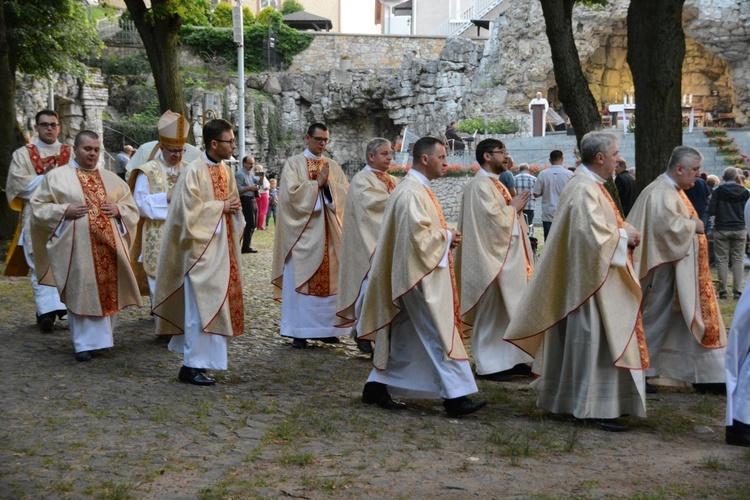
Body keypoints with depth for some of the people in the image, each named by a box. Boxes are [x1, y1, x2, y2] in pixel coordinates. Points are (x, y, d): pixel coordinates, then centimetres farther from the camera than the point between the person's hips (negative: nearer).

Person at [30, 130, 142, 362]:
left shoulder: (111, 178, 14)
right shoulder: (56, 176, 3)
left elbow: (131, 206, 17)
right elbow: (39, 206, 2)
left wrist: (117, 210, -5)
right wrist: (64, 211, -13)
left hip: (108, 245, 4)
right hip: (76, 247, -4)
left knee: (108, 290, 6)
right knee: (80, 293, -2)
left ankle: (102, 337, 23)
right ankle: (85, 344, 5)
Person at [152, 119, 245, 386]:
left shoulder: (226, 171, 10)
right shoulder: (194, 171, -14)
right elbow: (190, 210, -18)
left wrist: (234, 207, -2)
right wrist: (221, 207, -14)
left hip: (222, 247, 8)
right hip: (201, 247, -8)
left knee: (217, 302, 11)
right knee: (201, 305, -8)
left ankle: (196, 359, 21)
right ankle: (193, 366, -2)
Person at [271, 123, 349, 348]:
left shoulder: (333, 166, 13)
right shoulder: (294, 163, 1)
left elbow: (346, 193, 3)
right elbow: (292, 192, -13)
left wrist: (328, 184, -13)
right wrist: (317, 183, -11)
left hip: (328, 232, 4)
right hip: (302, 232, -4)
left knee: (329, 278, 3)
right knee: (300, 279, -3)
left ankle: (325, 328, 12)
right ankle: (299, 331, 1)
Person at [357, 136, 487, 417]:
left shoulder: (418, 189, 17)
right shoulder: (412, 193, -17)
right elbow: (418, 235, -24)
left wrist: (446, 236, 9)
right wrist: (447, 236, -10)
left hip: (419, 275, 11)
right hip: (421, 276, -11)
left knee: (404, 337, 13)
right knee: (440, 336, -8)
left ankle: (376, 388, 19)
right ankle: (455, 397, -5)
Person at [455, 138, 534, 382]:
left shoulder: (494, 184, 16)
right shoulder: (480, 186, -14)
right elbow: (494, 219, -22)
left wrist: (516, 207, 4)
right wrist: (513, 207, -8)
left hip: (506, 257, 10)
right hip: (491, 259, -10)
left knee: (506, 310, 12)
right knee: (490, 313, -4)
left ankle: (509, 359, 19)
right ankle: (488, 366, 3)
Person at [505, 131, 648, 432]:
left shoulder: (592, 186, 14)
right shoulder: (584, 189, -18)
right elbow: (594, 236, -26)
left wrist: (623, 232, 3)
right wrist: (624, 235, -10)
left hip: (597, 278, 11)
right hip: (591, 281, -11)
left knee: (587, 338, 15)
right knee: (593, 341, -7)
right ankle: (593, 406, -3)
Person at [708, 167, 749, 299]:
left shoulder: (718, 191, -7)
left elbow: (711, 211, -11)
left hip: (721, 230, -1)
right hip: (739, 229, 1)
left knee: (722, 260, 5)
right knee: (738, 260, 6)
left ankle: (722, 291, 4)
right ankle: (737, 291, 1)